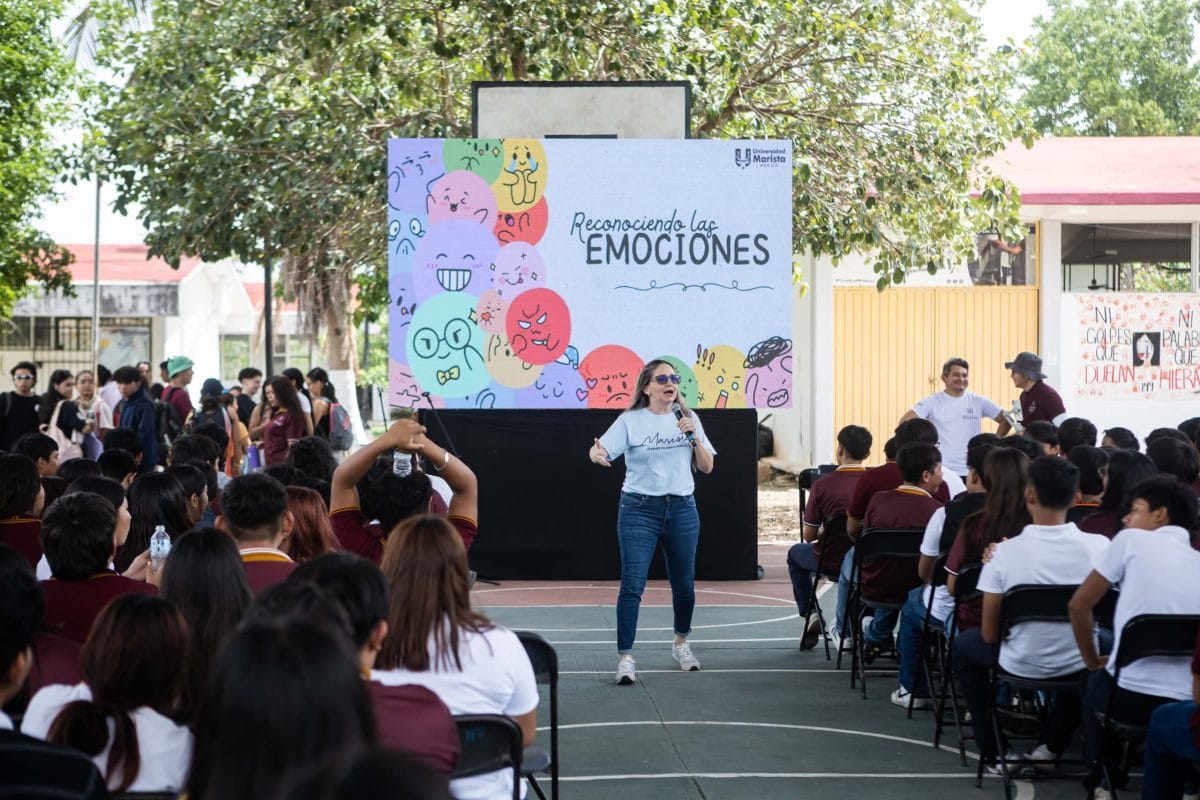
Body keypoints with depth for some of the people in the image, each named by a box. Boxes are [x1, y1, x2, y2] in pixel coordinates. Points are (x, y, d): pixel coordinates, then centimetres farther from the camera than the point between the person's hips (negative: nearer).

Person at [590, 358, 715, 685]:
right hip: (639, 509, -3)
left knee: (683, 584, 12)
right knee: (632, 584, -12)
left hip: (682, 509, 4)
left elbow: (706, 467, 7)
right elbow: (601, 450, -13)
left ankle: (681, 644, 34)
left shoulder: (688, 419, 8)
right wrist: (596, 454, -37)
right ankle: (625, 657, -10)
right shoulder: (630, 421, -3)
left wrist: (695, 436, -9)